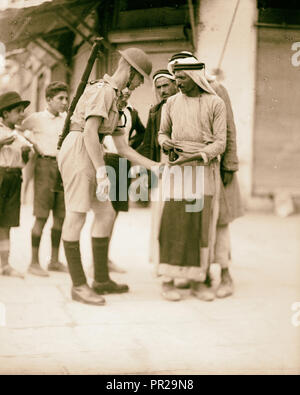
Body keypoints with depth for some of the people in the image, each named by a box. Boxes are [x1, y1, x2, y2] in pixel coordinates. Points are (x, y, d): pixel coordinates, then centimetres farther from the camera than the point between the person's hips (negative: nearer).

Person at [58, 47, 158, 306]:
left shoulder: (115, 101, 23)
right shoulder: (103, 90, -8)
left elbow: (123, 148, 20)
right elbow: (90, 132, -19)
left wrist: (154, 166, 16)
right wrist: (102, 173, -23)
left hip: (89, 156, 10)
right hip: (78, 151, -10)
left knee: (106, 214, 8)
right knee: (77, 216, -9)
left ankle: (101, 279, 14)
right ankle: (79, 285, -5)